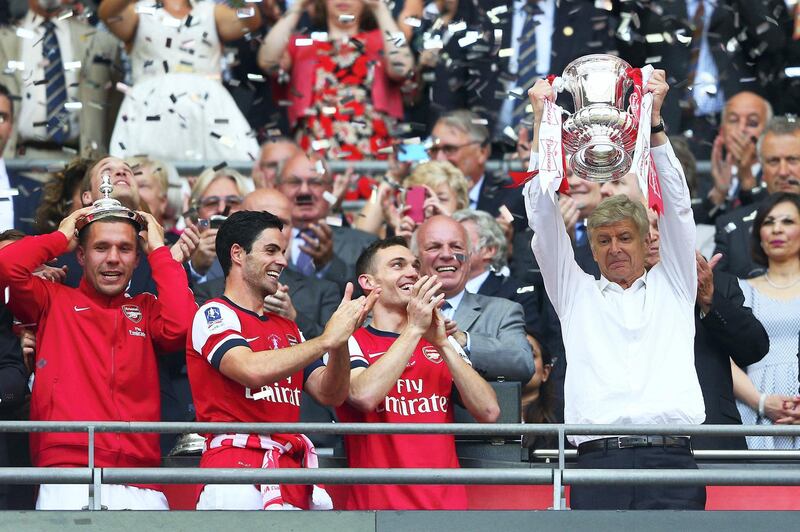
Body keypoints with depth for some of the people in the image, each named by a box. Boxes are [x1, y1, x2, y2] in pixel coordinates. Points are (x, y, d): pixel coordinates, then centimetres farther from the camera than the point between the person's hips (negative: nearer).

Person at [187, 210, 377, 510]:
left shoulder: (287, 328, 24)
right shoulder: (213, 314, 1)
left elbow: (330, 394, 15)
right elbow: (252, 370, -18)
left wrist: (342, 337, -2)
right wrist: (326, 340, -12)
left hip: (291, 468, 7)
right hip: (238, 466, -7)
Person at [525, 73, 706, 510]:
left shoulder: (672, 287, 21)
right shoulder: (576, 293, 21)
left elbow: (675, 205, 14)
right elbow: (543, 217, 15)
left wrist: (653, 119, 6)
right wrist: (542, 120, 10)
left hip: (670, 460, 0)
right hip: (598, 461, 0)